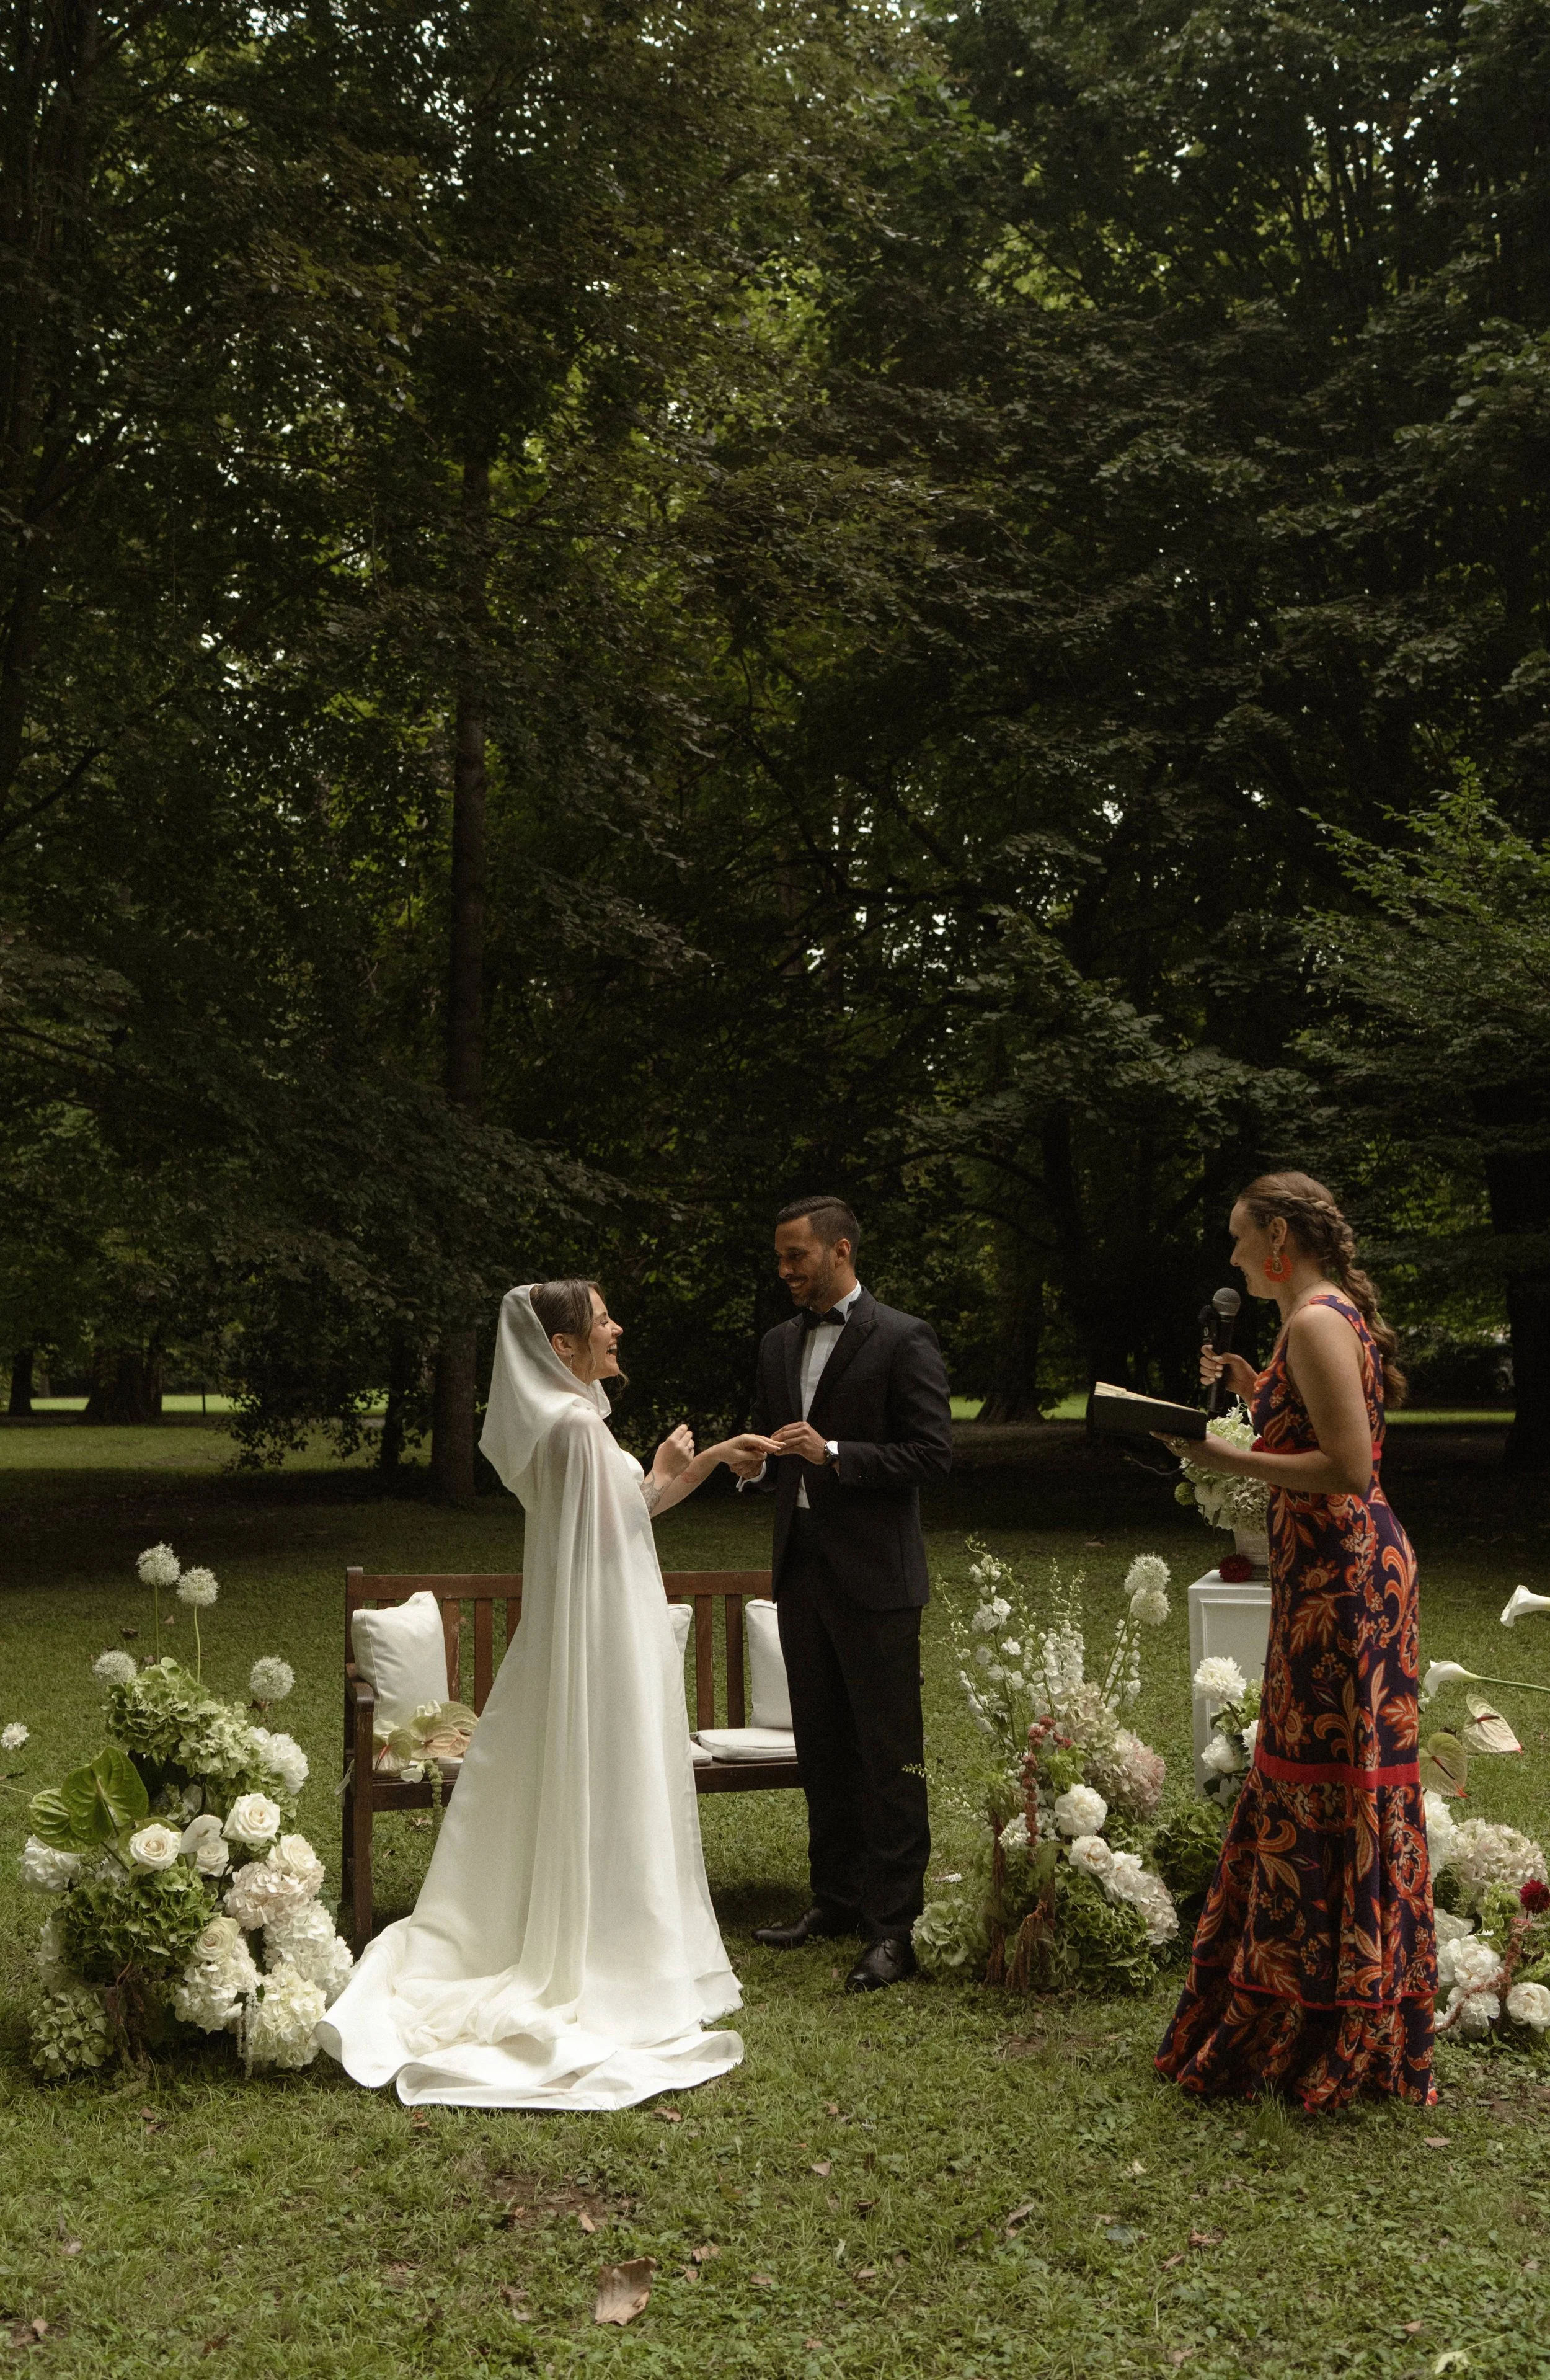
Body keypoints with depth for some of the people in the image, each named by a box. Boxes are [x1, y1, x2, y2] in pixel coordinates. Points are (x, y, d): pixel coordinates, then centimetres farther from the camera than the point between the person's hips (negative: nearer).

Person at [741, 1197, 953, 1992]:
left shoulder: (902, 1341, -7)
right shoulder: (778, 1345, 14)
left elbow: (932, 1454, -12)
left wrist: (833, 1454, -20)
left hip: (873, 1575, -7)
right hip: (801, 1568, 7)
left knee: (890, 1756, -3)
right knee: (822, 1748, 15)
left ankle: (895, 1926, 2)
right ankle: (836, 1901, 25)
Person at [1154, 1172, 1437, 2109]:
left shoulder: (1317, 1322, -16)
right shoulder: (1326, 1314, 15)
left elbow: (1348, 1468, -22)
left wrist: (1229, 1460, -18)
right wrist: (1255, 1387, 16)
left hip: (1340, 1571, -10)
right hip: (1343, 1566, 10)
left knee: (1326, 1787, -3)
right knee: (1316, 1784, 15)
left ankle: (1336, 2038, 7)